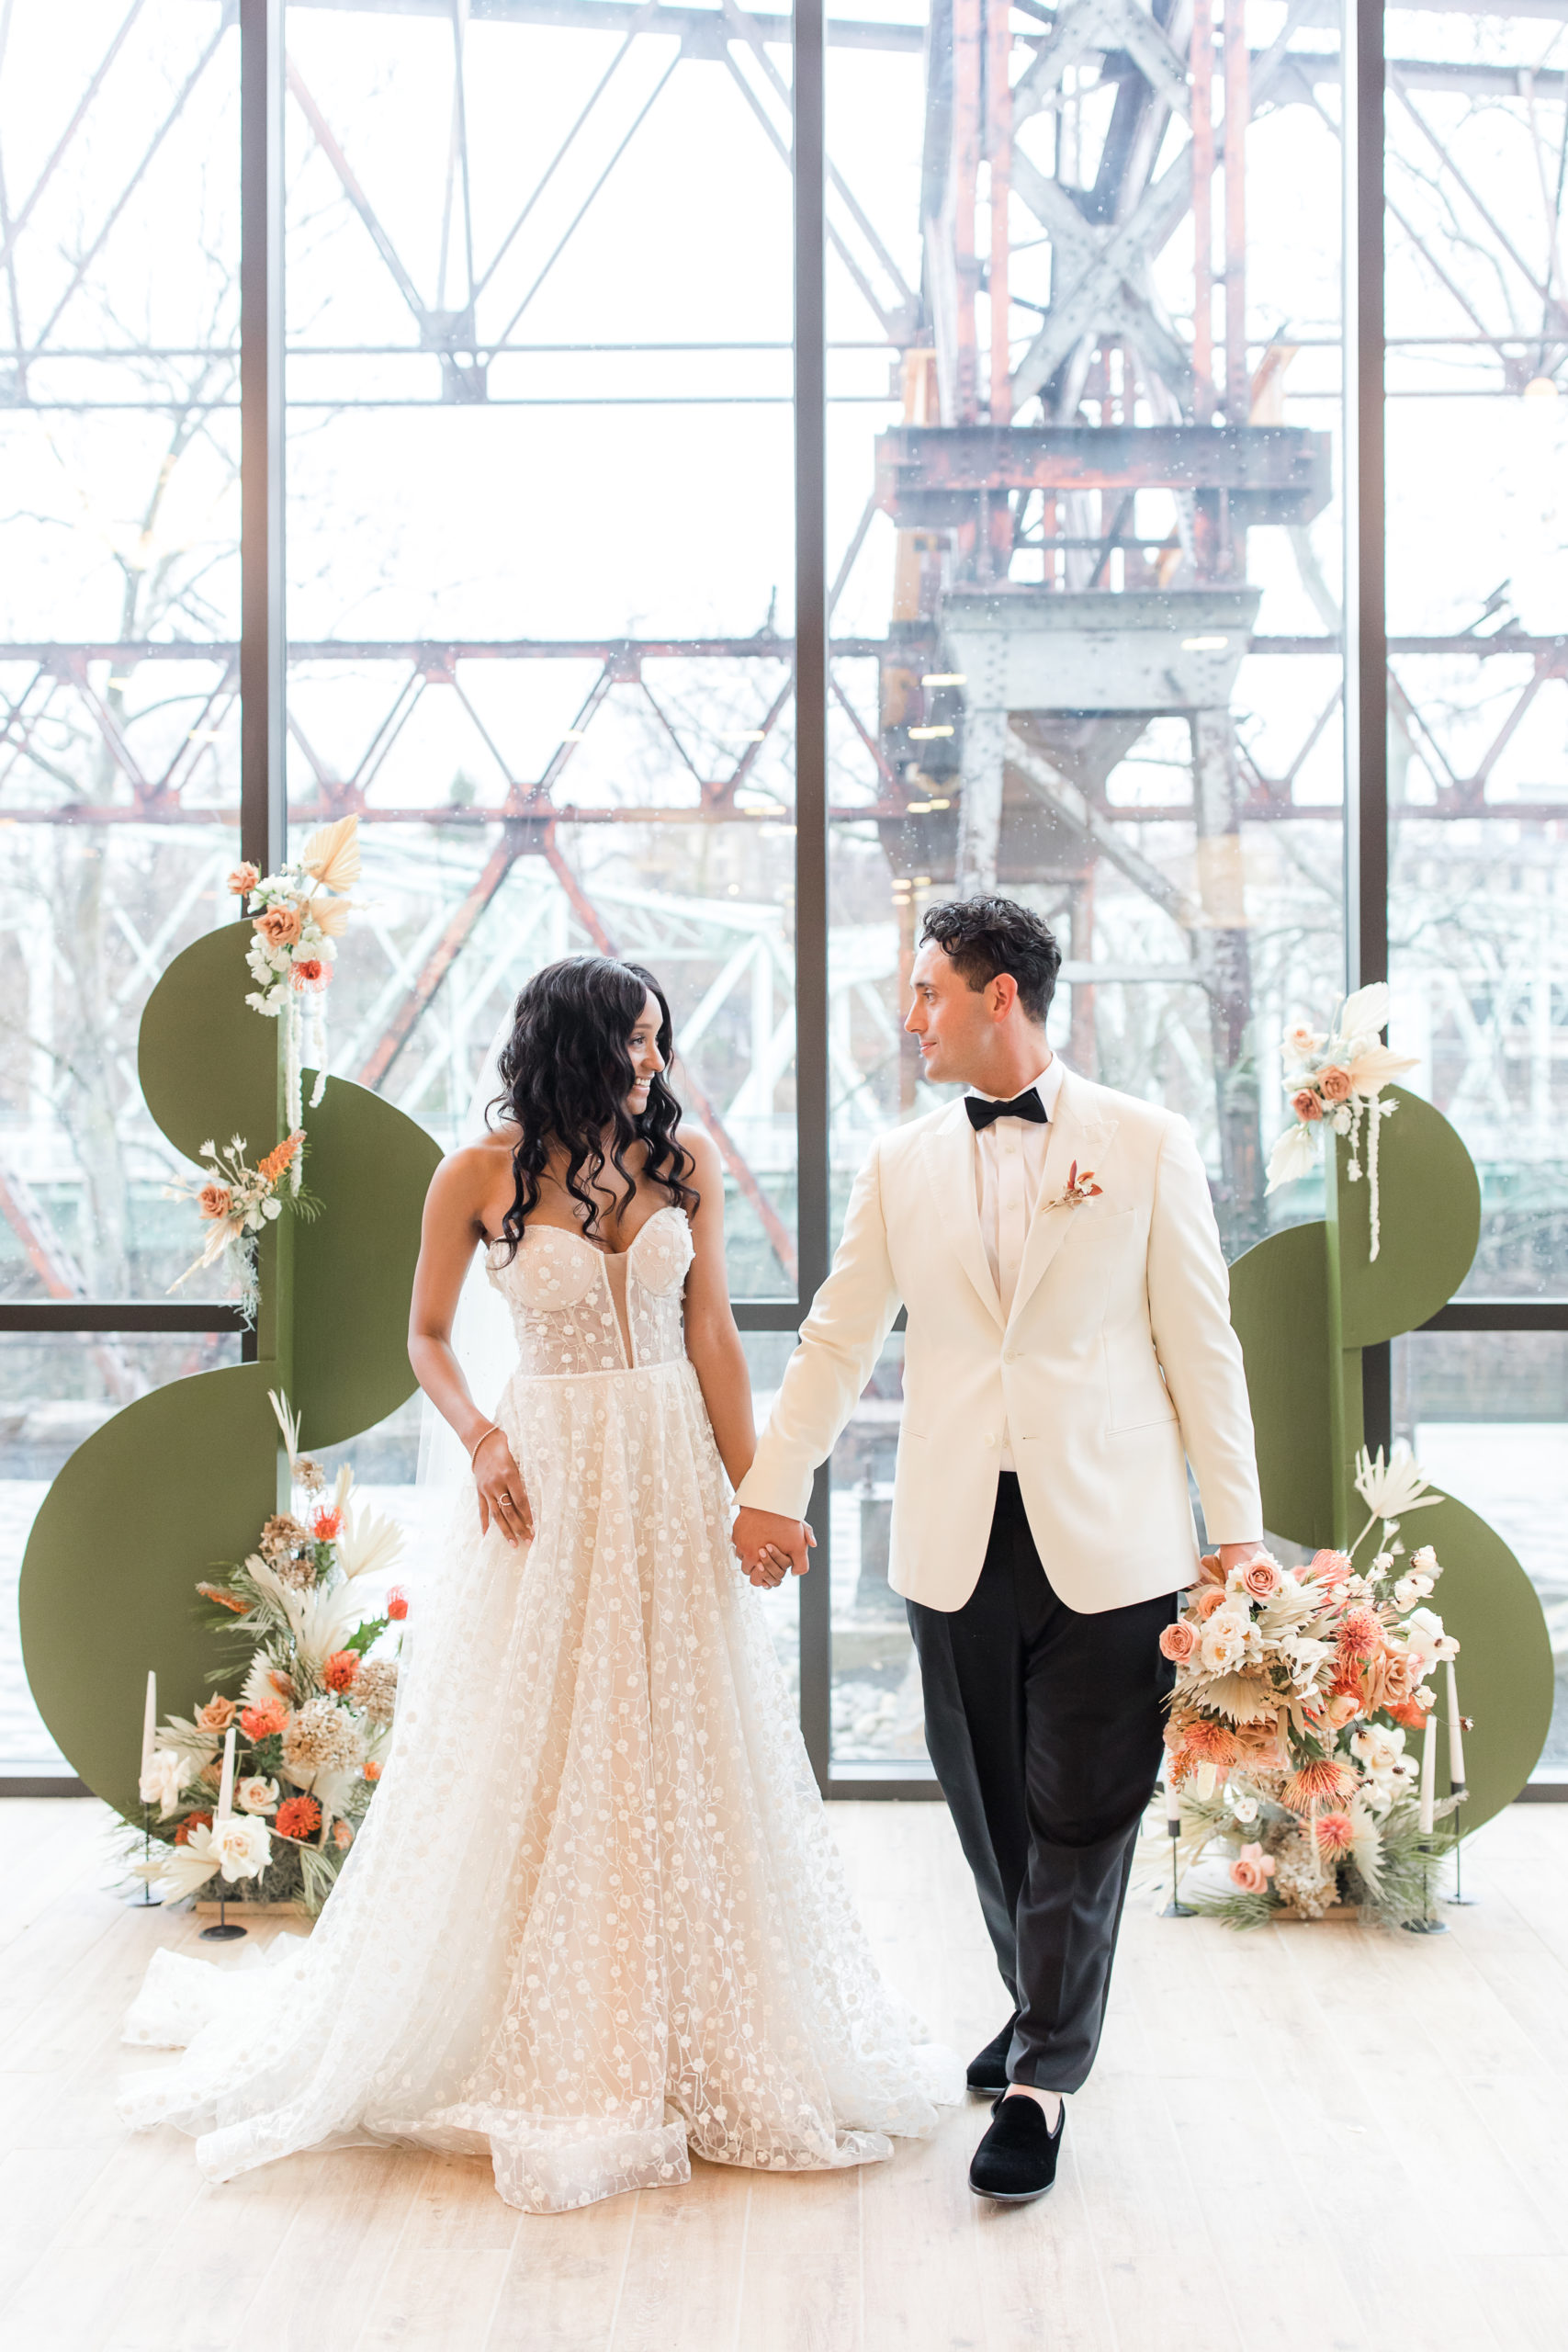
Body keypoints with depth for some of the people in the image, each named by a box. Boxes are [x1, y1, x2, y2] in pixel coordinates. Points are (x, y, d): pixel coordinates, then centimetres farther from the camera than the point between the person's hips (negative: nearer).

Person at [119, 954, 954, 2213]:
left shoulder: (687, 1161, 3)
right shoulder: (481, 1177, -4)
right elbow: (427, 1336, 6)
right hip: (550, 1483, -2)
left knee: (688, 1756, 7)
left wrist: (749, 1490, -2)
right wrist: (481, 1439, -11)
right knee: (532, 1765, 3)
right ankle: (541, 2046, 19)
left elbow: (712, 1330, 3)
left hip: (673, 1478, 3)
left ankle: (689, 2039, 22)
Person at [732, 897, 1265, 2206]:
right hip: (958, 1542, 3)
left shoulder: (1147, 1146, 1)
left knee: (1080, 1813, 0)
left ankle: (1042, 2083, 10)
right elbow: (839, 1336, 14)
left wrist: (1238, 1529, 0)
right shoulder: (903, 1163, 9)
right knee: (987, 1803, 11)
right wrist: (771, 1491, 11)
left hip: (1107, 1541, -3)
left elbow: (1199, 1344, 1)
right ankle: (1038, 2006, 34)